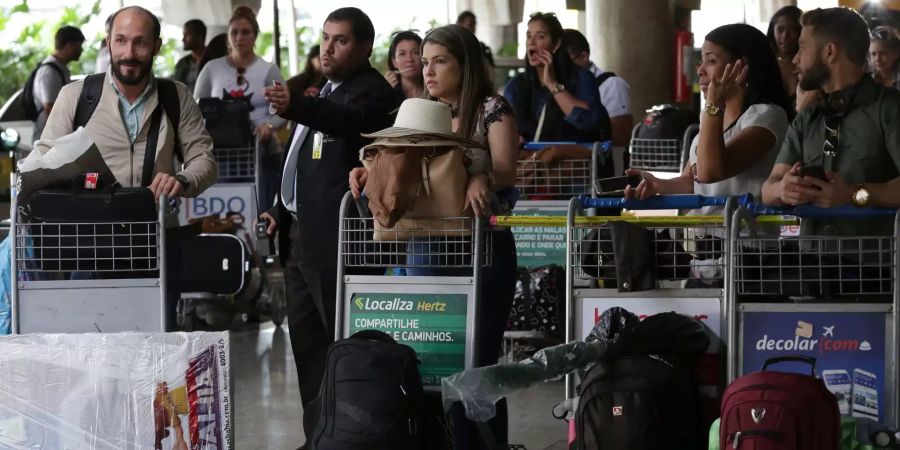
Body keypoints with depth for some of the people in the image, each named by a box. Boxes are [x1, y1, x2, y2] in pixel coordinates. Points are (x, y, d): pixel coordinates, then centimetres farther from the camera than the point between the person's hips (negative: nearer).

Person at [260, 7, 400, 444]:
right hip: (308, 234, 10)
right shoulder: (329, 90, 19)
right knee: (305, 332, 14)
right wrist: (283, 210, 22)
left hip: (338, 237, -10)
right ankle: (318, 431, 23)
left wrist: (294, 107, -50)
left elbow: (349, 120, -34)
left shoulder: (372, 91, -11)